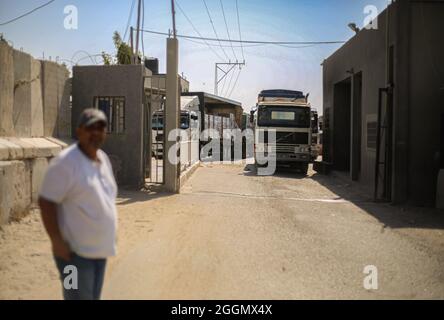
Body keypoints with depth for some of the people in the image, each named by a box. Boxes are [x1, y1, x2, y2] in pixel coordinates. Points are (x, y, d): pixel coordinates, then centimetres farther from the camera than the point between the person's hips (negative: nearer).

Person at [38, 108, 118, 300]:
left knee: (93, 297, 18)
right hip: (75, 251, -8)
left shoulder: (103, 159, 9)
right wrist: (57, 241, -22)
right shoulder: (65, 162, -16)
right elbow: (46, 202, -18)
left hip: (99, 249, 8)